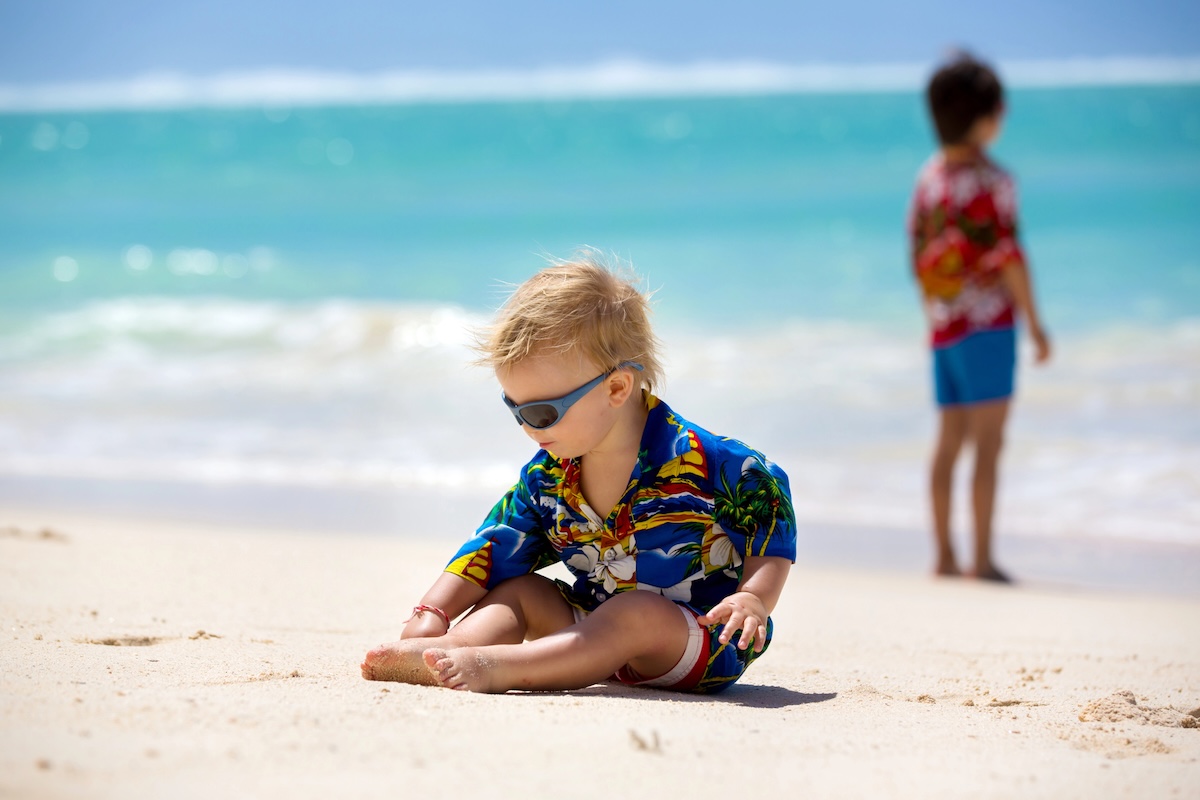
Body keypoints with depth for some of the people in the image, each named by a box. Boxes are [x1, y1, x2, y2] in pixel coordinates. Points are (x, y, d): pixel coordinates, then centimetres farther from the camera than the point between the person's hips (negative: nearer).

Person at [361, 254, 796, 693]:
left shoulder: (696, 459, -18)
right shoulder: (546, 476, 0)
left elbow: (772, 508, -10)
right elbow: (495, 548, 4)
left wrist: (753, 599, -22)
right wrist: (431, 615, -7)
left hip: (705, 640, -7)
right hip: (603, 630, 7)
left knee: (637, 614, -35)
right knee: (520, 590, -2)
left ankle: (498, 666, -47)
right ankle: (455, 647, -31)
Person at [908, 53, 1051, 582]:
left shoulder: (928, 176, 7)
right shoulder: (991, 181, -14)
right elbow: (1007, 257, -15)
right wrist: (1034, 323, -6)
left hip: (943, 326, 7)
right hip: (987, 322, -7)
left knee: (949, 440, 11)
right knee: (988, 443, -4)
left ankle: (945, 558, 13)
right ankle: (983, 561, -5)